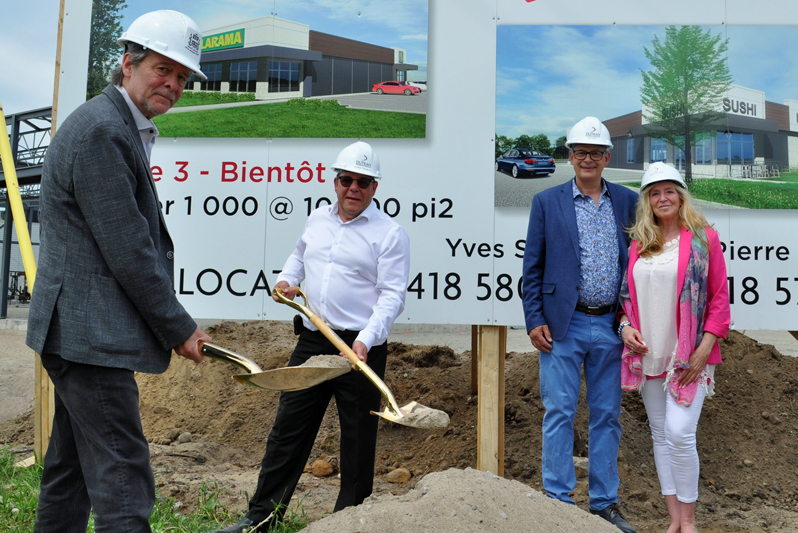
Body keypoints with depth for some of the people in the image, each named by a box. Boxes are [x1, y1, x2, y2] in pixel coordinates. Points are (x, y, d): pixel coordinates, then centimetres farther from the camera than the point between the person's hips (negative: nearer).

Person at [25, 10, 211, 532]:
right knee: (122, 484, -9)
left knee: (72, 465, 20)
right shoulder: (101, 130, -16)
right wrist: (179, 328, -10)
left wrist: (168, 323, 14)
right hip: (90, 333, -11)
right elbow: (126, 250, -19)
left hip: (78, 329, 11)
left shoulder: (124, 129, 18)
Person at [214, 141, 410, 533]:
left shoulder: (389, 233, -5)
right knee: (288, 427, 9)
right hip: (313, 340, 5)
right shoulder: (316, 220, 12)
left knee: (358, 438, 4)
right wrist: (286, 278, 12)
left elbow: (392, 295, -12)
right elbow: (299, 256, 33)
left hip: (361, 347, -5)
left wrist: (366, 339, -24)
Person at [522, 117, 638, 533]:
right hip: (562, 325, -2)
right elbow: (532, 267, 2)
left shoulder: (627, 202, 8)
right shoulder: (547, 202, 3)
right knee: (559, 413, 1)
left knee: (607, 416, 9)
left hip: (611, 326, 2)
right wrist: (534, 320, -5)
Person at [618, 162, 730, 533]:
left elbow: (720, 297, -2)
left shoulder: (703, 238, -1)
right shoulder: (638, 244, 9)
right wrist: (626, 326, -3)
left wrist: (703, 350, -10)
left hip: (688, 357, -4)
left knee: (679, 433, -12)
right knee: (660, 435, 9)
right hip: (648, 354, 5)